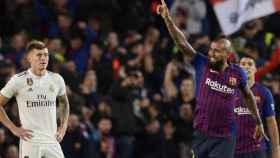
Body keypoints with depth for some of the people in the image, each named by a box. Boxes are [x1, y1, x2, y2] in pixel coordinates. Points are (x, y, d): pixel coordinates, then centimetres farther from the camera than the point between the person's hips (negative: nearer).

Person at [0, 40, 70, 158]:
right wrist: (13, 128, -4)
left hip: (52, 140, 4)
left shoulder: (56, 79, 7)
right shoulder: (18, 80, -5)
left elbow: (64, 103, 26)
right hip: (30, 140, -4)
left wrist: (63, 126, 14)